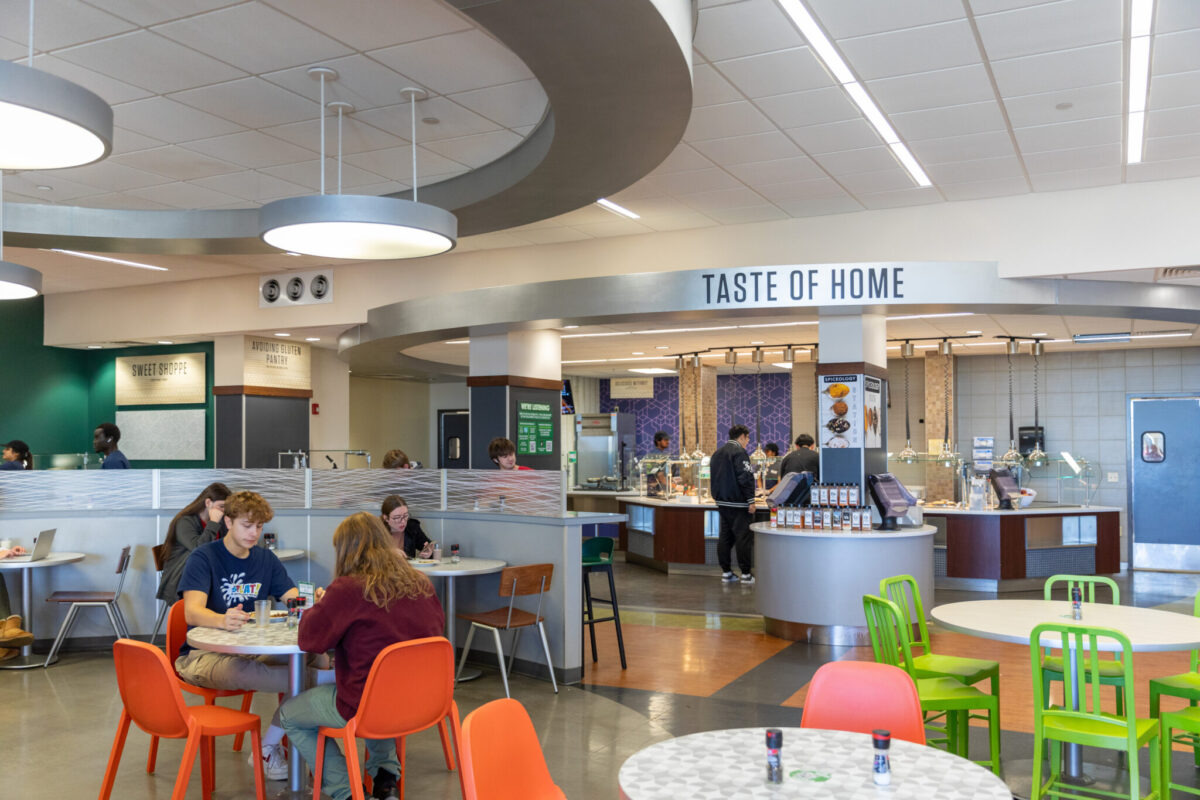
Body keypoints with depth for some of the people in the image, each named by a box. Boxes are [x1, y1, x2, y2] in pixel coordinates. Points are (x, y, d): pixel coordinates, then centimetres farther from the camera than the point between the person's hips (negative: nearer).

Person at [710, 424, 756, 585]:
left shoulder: (717, 453, 15)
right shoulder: (739, 452, -13)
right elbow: (745, 478, -19)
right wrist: (751, 500, -16)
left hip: (722, 502, 8)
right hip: (738, 503, -8)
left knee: (725, 537, 11)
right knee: (743, 537, -3)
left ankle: (726, 572, 15)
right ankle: (746, 573, 0)